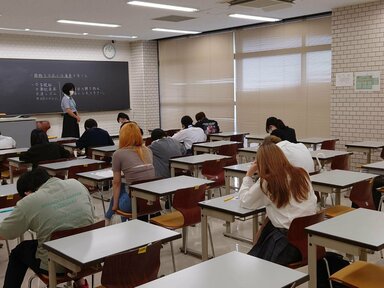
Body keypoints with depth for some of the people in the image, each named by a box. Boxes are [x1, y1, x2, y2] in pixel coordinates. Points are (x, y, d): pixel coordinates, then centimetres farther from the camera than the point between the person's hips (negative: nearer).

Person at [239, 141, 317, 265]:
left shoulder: (267, 182, -7)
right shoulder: (302, 173, 6)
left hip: (288, 238, -5)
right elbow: (313, 200, 15)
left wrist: (249, 175, 9)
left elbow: (244, 202, 2)